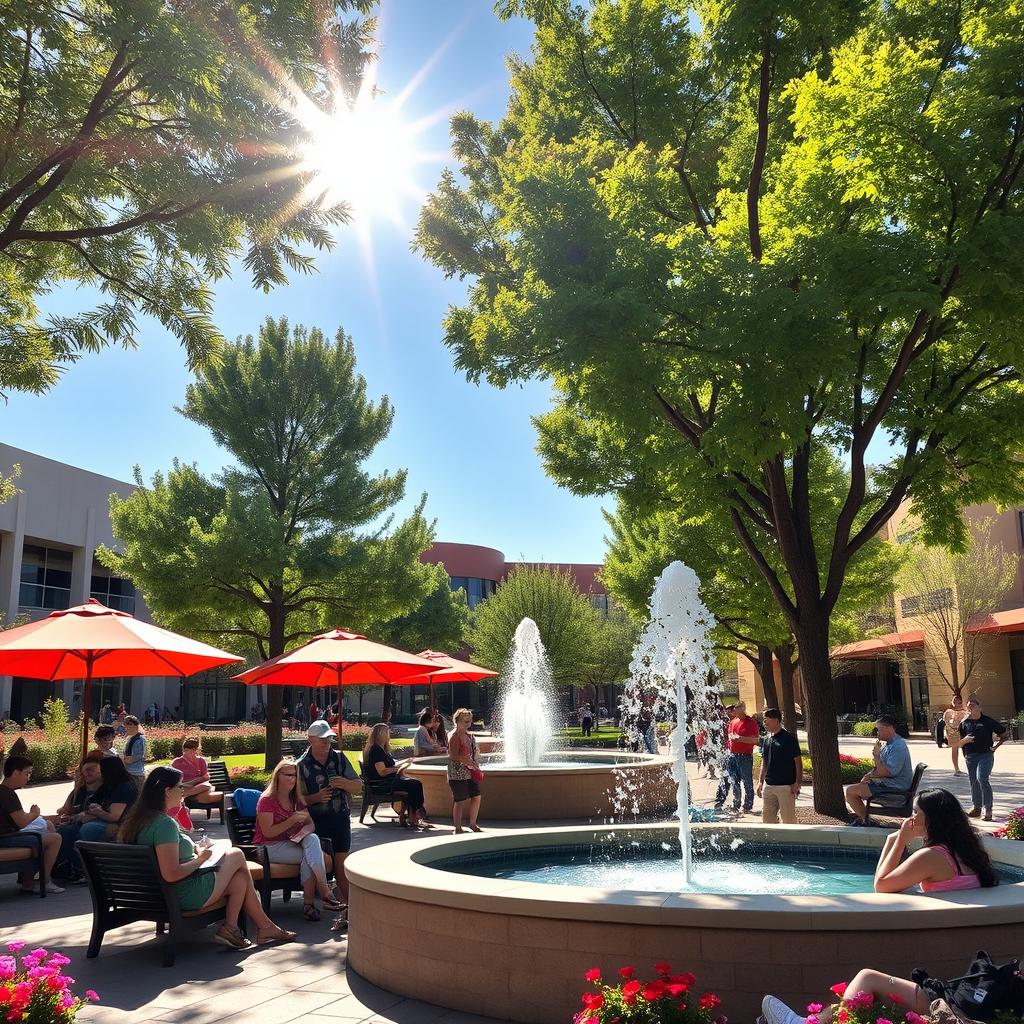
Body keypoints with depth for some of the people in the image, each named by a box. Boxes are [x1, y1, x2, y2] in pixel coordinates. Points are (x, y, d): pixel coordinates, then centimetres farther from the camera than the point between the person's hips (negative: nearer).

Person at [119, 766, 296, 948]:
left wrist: (194, 850, 10)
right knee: (237, 855, 7)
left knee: (240, 878, 12)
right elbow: (171, 874, -31)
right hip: (187, 895, -9)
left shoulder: (138, 819, 5)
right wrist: (200, 859, -14)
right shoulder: (165, 824, -25)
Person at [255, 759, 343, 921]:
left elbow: (311, 824, 5)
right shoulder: (266, 800, -9)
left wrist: (305, 830, -19)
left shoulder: (297, 800, 12)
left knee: (312, 839, -28)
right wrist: (293, 820, -25)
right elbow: (268, 832, -17)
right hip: (269, 848, -6)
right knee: (309, 855, -29)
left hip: (290, 843, 6)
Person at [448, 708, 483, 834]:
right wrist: (469, 762, -23)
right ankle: (458, 828, 7)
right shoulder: (454, 736, -14)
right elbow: (453, 756, -21)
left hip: (470, 773, 9)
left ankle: (473, 824, 25)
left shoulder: (469, 736, 14)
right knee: (461, 801, -4)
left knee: (476, 797, 10)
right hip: (458, 774, -9)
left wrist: (476, 766, 13)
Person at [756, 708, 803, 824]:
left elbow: (798, 761, -9)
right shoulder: (767, 740, 11)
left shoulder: (789, 738, -9)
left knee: (788, 819, -1)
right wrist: (760, 782, 14)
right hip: (768, 785, 7)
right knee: (767, 817, 10)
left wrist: (798, 783, -13)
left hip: (786, 786, -7)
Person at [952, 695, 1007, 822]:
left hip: (986, 755, -4)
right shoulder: (964, 723, 9)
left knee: (982, 779, -19)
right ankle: (977, 807, 23)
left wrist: (996, 745, 0)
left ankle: (988, 809, -11)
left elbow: (1003, 735, 11)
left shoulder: (988, 721, 2)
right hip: (970, 756, 4)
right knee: (974, 782, 9)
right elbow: (959, 743, 15)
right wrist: (965, 740, -7)